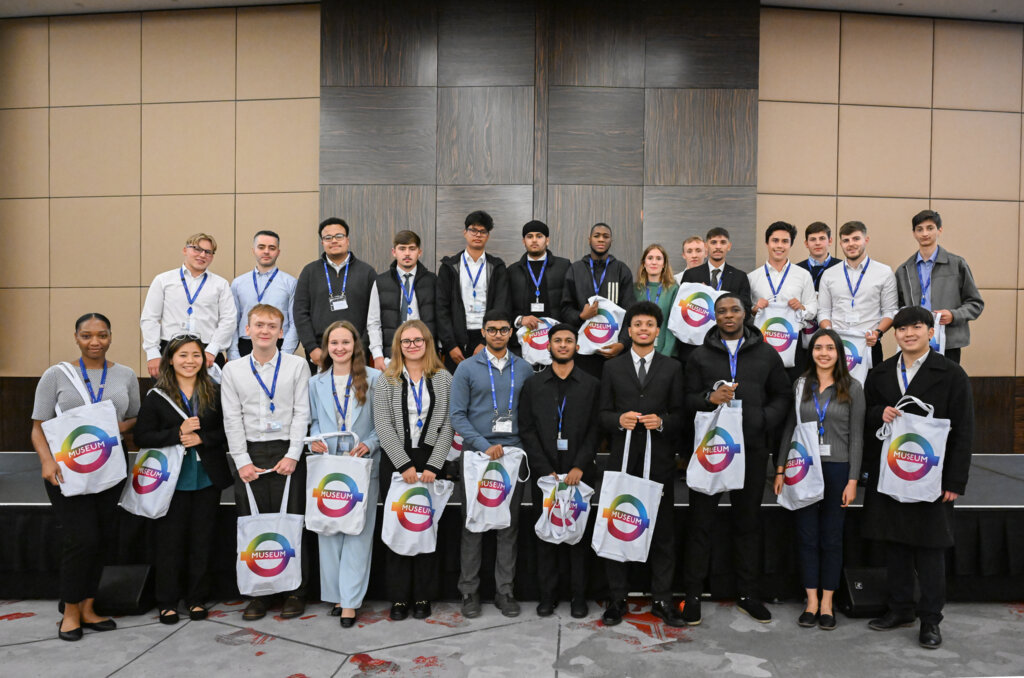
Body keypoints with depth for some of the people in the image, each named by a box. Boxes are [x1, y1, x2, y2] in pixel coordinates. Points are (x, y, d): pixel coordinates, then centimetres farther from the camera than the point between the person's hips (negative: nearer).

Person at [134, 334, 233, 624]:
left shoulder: (215, 393, 3)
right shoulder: (157, 396, 0)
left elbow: (228, 431, 1)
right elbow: (141, 437, -5)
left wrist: (201, 438, -15)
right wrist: (178, 434, -18)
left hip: (207, 478, 1)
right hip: (172, 480, -1)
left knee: (202, 540, 8)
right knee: (170, 540, 5)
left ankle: (197, 599, 22)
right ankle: (167, 602, 19)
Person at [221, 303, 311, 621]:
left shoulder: (297, 365, 3)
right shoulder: (232, 370, 7)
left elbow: (301, 413, -1)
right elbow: (232, 419, 4)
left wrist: (293, 455, -9)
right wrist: (242, 461, -4)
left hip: (287, 453, -2)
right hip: (250, 454, 2)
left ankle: (296, 592, 13)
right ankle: (258, 593, 17)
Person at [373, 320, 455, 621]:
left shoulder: (444, 379, 6)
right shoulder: (386, 381, 6)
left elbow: (448, 426, 0)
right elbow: (384, 427, -2)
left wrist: (432, 466, -9)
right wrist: (405, 465, -11)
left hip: (431, 462, 0)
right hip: (396, 463, 0)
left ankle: (423, 596, 14)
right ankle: (399, 596, 13)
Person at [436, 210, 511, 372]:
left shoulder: (497, 268, 9)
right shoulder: (450, 266, 8)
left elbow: (501, 308, 1)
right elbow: (442, 308, 3)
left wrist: (486, 343, -10)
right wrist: (450, 345, -7)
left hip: (488, 341, 0)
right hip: (457, 341, 0)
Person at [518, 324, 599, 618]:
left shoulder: (592, 385, 6)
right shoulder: (533, 384, 7)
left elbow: (595, 431, 0)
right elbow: (527, 430, 2)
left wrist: (580, 467, -10)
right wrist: (546, 470, -7)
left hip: (579, 473, -1)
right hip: (545, 473, 1)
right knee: (546, 535, 6)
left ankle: (578, 595, 16)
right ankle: (548, 594, 18)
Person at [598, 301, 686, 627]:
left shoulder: (672, 368, 9)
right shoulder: (612, 368, 10)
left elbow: (679, 414, 7)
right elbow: (603, 414, 7)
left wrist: (661, 422, -12)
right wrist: (619, 420, -13)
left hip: (659, 459, 0)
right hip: (622, 459, 0)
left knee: (663, 530, 5)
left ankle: (662, 600, 16)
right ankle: (616, 599, 14)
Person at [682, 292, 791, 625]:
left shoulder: (766, 354, 10)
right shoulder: (700, 355, 7)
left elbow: (782, 396, 11)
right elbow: (688, 398, 4)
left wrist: (764, 419, -6)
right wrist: (709, 398, -16)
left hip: (751, 448, 1)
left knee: (748, 520, 10)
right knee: (700, 520, 2)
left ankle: (748, 593, 23)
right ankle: (693, 594, 12)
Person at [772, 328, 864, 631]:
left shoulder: (853, 388, 1)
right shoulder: (800, 385, 4)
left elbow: (856, 436, -1)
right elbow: (788, 429, 6)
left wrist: (853, 480, -6)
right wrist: (780, 470, 1)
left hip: (837, 469, -1)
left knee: (831, 537, 7)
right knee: (807, 536, 6)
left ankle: (827, 603, 18)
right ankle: (811, 602, 17)